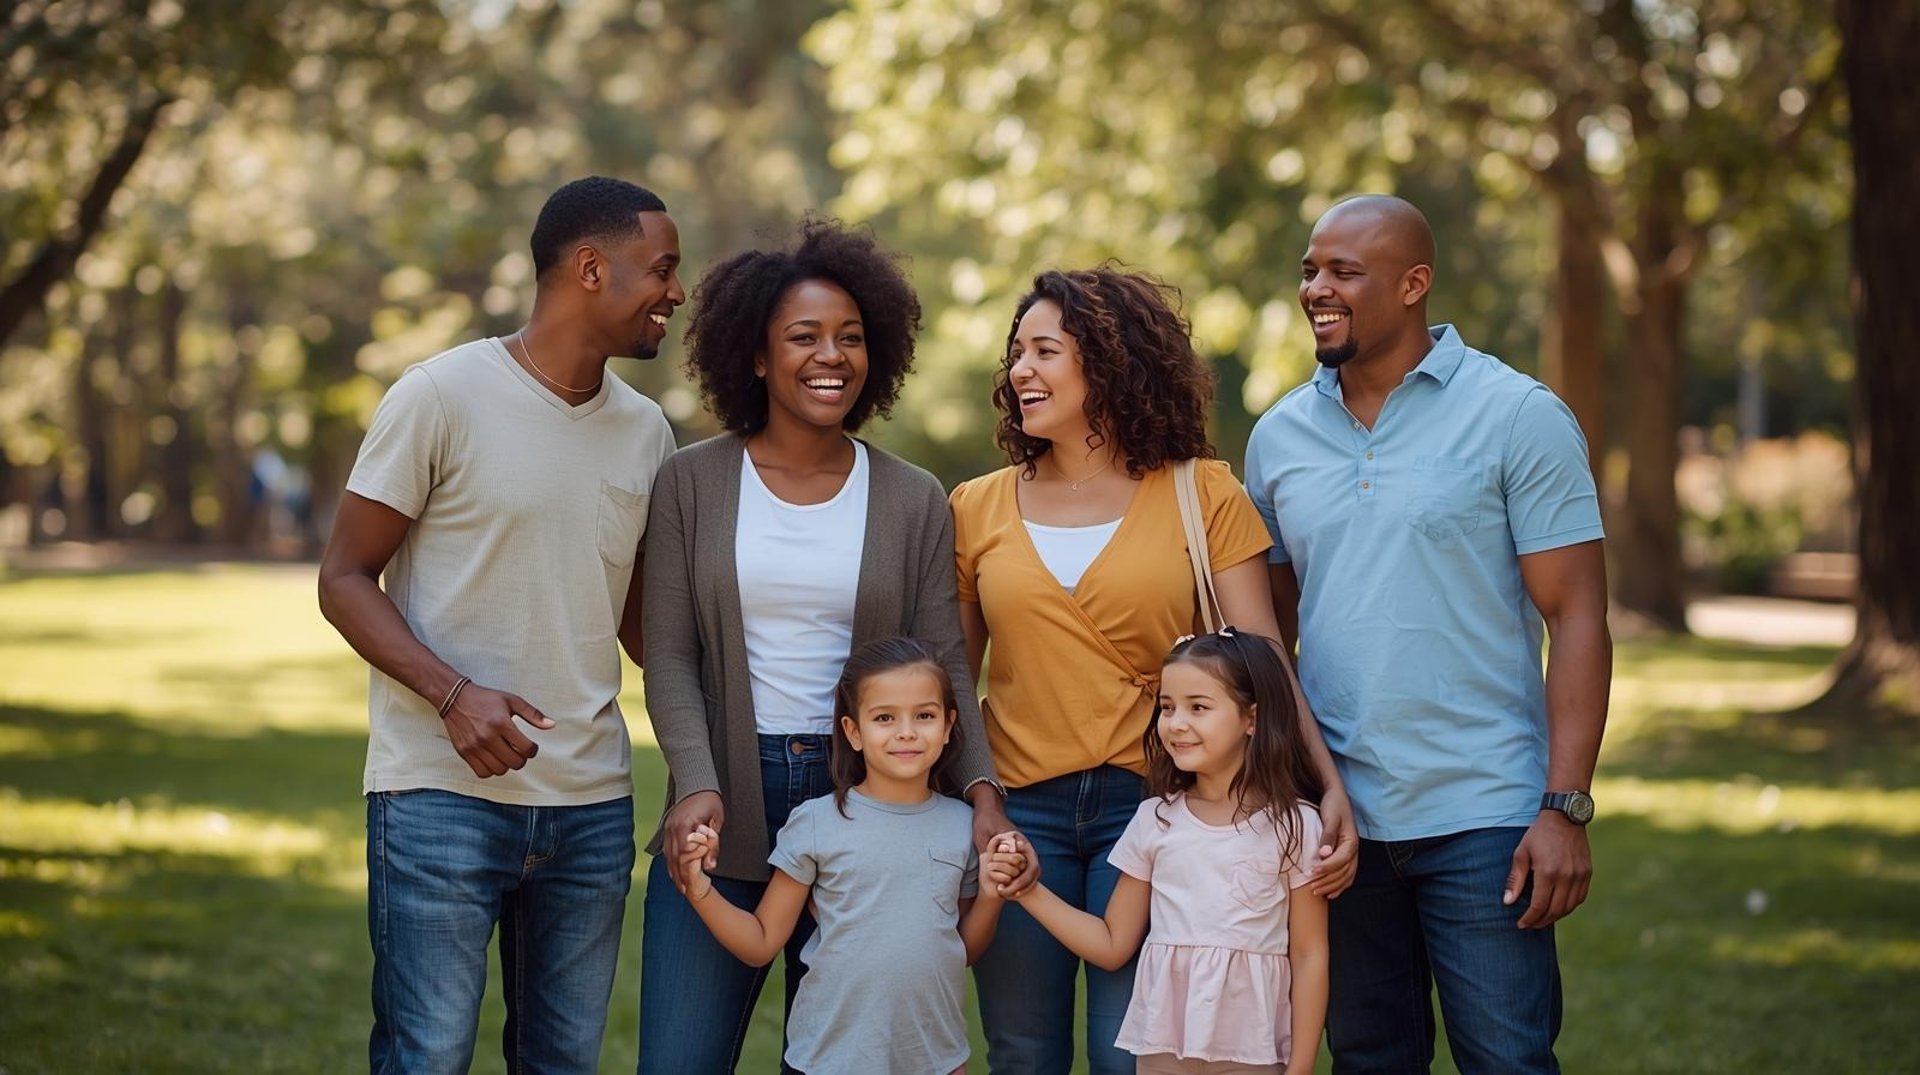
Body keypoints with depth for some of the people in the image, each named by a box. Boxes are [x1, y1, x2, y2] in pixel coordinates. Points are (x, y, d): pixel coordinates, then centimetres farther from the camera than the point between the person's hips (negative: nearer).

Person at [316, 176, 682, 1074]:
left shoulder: (646, 433, 11)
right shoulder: (443, 396, -6)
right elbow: (345, 579, -5)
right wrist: (453, 694, -20)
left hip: (592, 804, 5)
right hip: (443, 796, -5)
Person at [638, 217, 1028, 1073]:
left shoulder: (913, 501, 5)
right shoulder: (693, 482, 2)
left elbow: (943, 665, 2)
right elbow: (669, 657, -2)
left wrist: (981, 787, -13)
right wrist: (696, 786, -17)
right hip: (723, 814, -1)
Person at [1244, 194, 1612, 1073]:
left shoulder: (1517, 418, -5)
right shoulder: (1278, 437, 8)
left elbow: (1576, 617, -7)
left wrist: (1565, 809, -14)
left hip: (1482, 819, -4)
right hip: (1333, 819, 4)